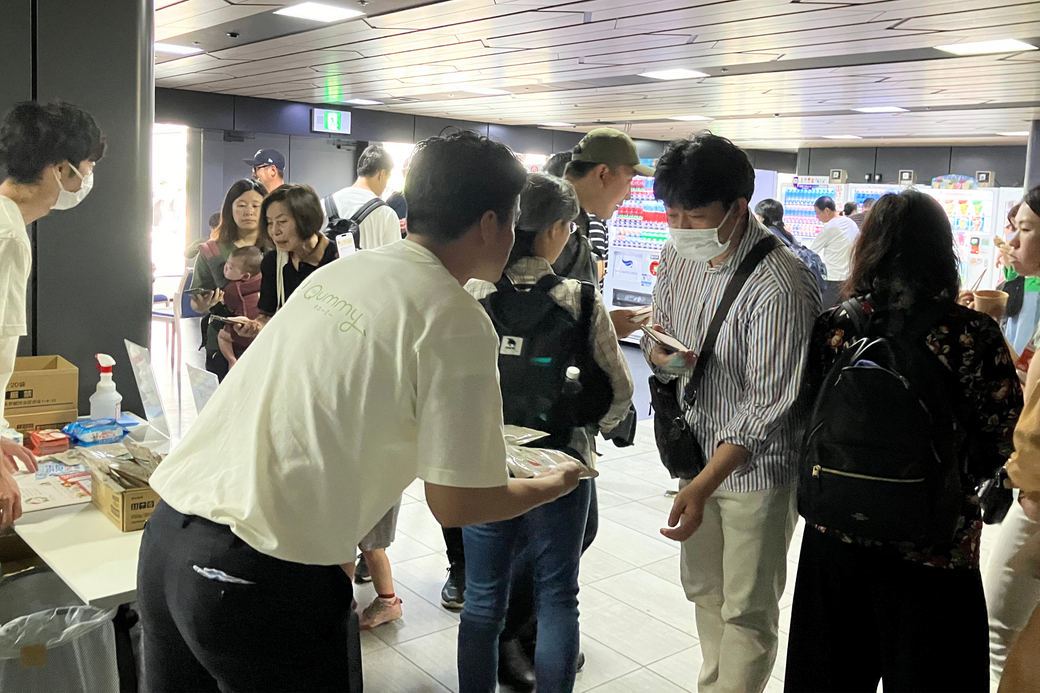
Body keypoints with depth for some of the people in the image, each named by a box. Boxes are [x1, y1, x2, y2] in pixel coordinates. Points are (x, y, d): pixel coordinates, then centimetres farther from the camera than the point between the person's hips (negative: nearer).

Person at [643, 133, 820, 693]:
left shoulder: (779, 285, -26)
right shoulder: (678, 255, -2)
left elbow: (768, 403, -24)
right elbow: (657, 328, 11)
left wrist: (703, 484, -26)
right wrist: (659, 355, -14)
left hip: (757, 465, -7)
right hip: (698, 449, 7)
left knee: (747, 610, 8)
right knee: (704, 588, 22)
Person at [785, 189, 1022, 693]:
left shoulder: (834, 325, -8)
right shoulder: (972, 334, -15)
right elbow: (1003, 441, -11)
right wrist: (956, 475, 8)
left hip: (835, 535, 3)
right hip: (934, 551, -2)